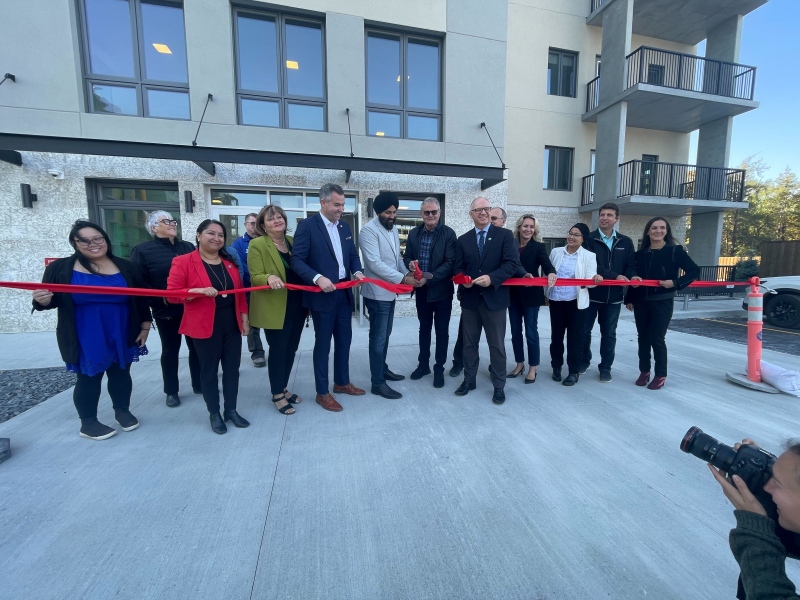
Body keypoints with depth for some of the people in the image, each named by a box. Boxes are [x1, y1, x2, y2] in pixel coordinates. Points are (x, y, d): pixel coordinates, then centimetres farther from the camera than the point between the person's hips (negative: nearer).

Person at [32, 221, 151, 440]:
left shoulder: (126, 268, 4)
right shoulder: (60, 268, 0)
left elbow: (141, 300, 7)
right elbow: (51, 301, 3)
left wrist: (145, 325, 4)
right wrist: (42, 300, -21)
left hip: (121, 337, 2)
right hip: (85, 340, -2)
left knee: (121, 374, 13)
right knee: (88, 378, 8)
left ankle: (122, 411, 31)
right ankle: (88, 423, 23)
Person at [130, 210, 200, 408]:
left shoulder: (188, 247, 11)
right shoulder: (143, 250, -3)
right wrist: (160, 299, -17)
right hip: (166, 311, -3)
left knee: (196, 347, 11)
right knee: (170, 350, 9)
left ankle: (199, 384, 25)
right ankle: (171, 391, 23)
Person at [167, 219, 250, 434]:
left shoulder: (229, 262, 10)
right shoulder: (182, 262, -5)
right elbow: (172, 293, -10)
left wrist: (244, 317, 8)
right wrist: (199, 291, -25)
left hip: (232, 324, 5)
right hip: (205, 326, -4)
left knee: (232, 368, 10)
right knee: (209, 370, 9)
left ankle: (231, 410, 26)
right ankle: (214, 413, 24)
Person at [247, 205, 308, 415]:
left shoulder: (293, 241, 10)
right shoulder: (257, 244, -7)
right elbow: (255, 277, -11)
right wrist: (269, 278, -33)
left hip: (297, 307, 6)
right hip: (274, 309, -6)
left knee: (291, 349, 14)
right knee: (278, 350, 3)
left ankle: (283, 388, 32)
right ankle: (277, 395, 21)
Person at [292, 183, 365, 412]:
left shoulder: (345, 227, 11)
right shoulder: (307, 225, -9)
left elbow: (353, 254, 15)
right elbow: (297, 260, -14)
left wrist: (357, 271, -5)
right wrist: (318, 278, -27)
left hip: (344, 293, 7)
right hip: (322, 295, -6)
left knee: (344, 340, 16)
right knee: (322, 344, 4)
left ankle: (342, 382, 35)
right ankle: (322, 392, 20)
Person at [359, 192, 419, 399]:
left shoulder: (393, 230, 13)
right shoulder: (369, 230, -14)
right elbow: (375, 264, -22)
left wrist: (407, 273, -3)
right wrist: (402, 278, -24)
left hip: (390, 292, 8)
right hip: (378, 293, -8)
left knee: (385, 336, 19)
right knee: (378, 339, -1)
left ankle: (383, 370, 36)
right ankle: (377, 383, 11)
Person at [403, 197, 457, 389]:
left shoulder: (448, 234, -9)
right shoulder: (413, 233, 5)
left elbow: (450, 263, -15)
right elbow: (407, 257, 10)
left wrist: (430, 278, -25)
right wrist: (410, 263, -14)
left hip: (441, 289, -4)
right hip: (421, 289, 4)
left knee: (442, 330, 7)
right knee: (424, 328, 16)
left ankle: (439, 368, 22)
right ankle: (423, 364, 31)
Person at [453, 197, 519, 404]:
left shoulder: (504, 235, 0)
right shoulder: (463, 240, 10)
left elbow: (512, 263, -10)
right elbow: (458, 268, 8)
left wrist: (492, 278, -23)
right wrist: (463, 279, -14)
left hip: (495, 298, -3)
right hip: (470, 298, 3)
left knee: (497, 345, 7)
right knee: (469, 343, 13)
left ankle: (498, 386, 21)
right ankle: (469, 380, 29)